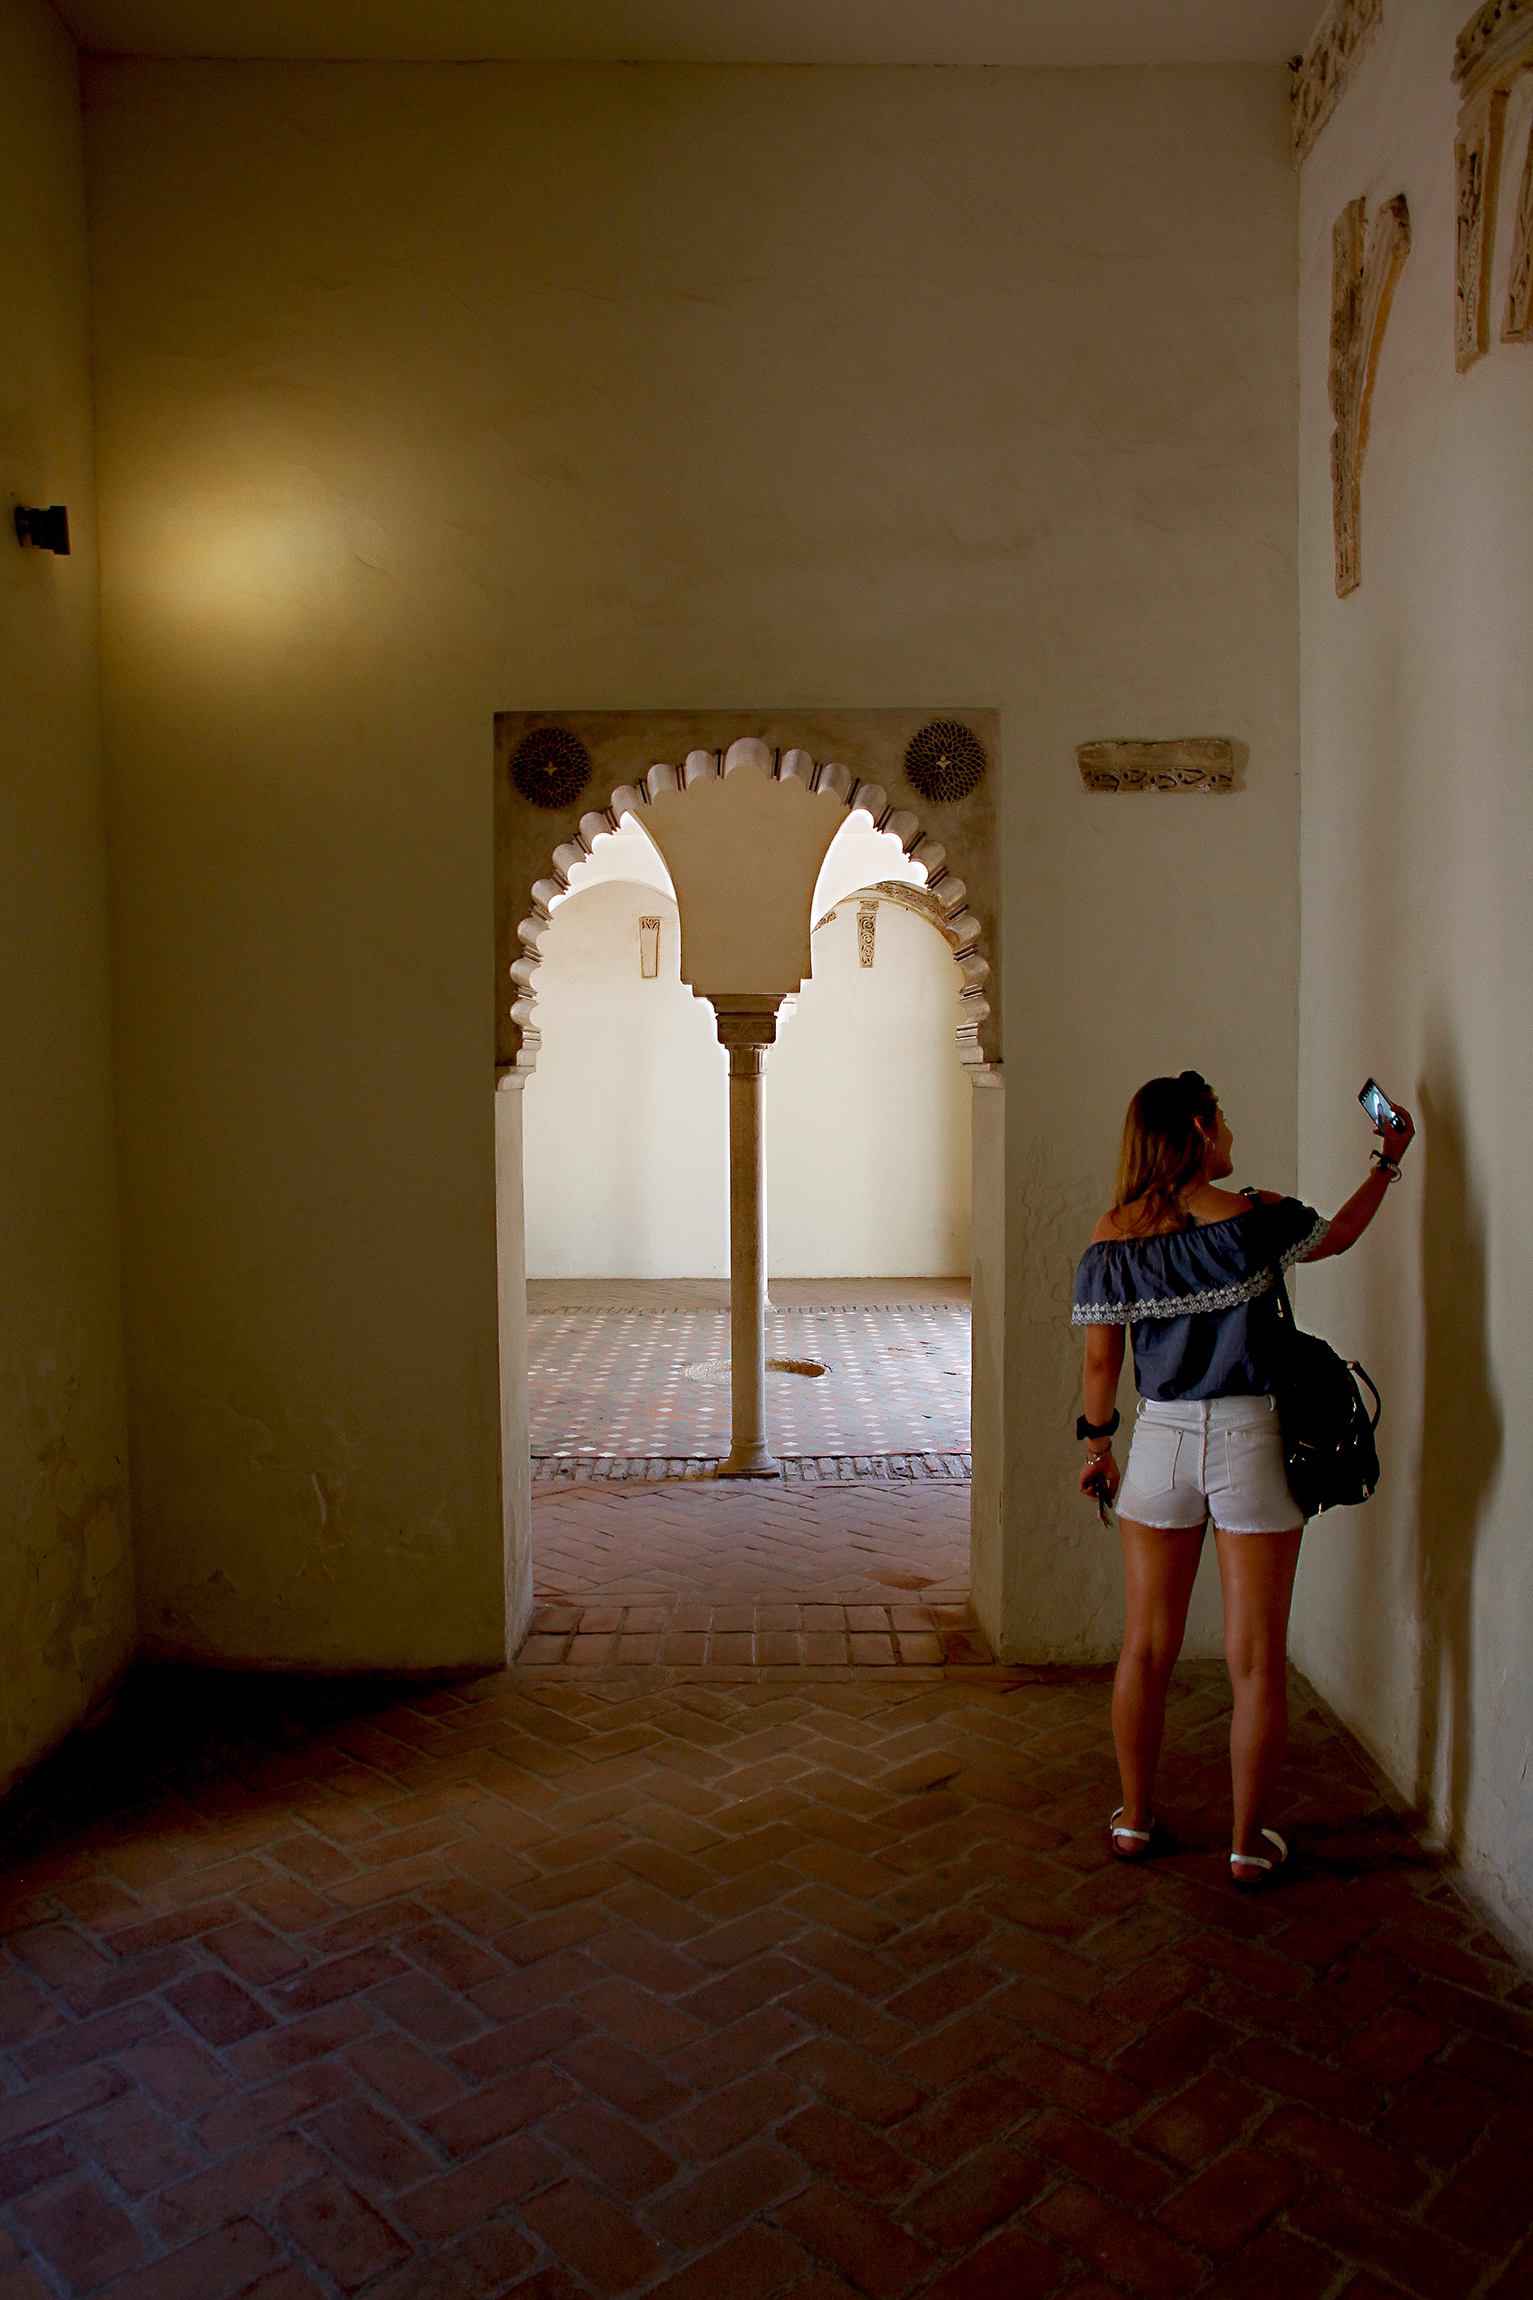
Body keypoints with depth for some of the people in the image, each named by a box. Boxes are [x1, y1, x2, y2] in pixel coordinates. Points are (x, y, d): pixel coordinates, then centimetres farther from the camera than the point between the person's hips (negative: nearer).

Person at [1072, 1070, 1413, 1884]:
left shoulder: (1112, 1235, -3)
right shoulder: (1255, 1216, -9)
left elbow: (1101, 1358, 1)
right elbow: (1340, 1235, 12)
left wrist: (1096, 1441, 15)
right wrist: (1388, 1162, 26)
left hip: (1160, 1442, 3)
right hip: (1250, 1443, -3)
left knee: (1147, 1647, 15)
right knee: (1256, 1659, 9)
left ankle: (1134, 1818, 27)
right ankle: (1249, 1842, 20)